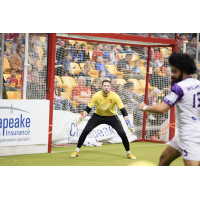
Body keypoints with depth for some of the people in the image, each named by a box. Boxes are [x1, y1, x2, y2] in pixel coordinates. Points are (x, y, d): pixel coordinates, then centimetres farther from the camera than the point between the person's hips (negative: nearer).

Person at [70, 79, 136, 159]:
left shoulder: (115, 96, -24)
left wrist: (129, 124, -27)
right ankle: (76, 151, 4)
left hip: (111, 116, 0)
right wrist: (81, 118, -30)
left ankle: (129, 153, 7)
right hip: (98, 116, 0)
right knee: (85, 131, -13)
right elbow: (88, 108, -15)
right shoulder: (97, 96, -22)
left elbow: (123, 110, -20)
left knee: (122, 133, -14)